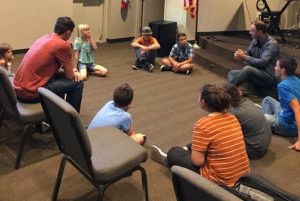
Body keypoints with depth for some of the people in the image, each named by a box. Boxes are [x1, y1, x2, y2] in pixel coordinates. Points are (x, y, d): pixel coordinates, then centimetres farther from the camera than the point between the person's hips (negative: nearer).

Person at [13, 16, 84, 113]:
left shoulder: (44, 38, 12)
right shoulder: (63, 45, -14)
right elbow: (70, 76, -6)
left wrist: (71, 71, 13)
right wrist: (73, 71, 16)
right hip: (30, 92, -9)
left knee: (60, 76, 27)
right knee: (77, 83, 1)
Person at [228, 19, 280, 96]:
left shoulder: (272, 44, -21)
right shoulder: (255, 40, 2)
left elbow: (262, 62, -30)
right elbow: (248, 52, 15)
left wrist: (244, 57, -23)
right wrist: (243, 53, -11)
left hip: (269, 77, -9)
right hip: (256, 72, 9)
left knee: (247, 69, -33)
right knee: (232, 73, 3)